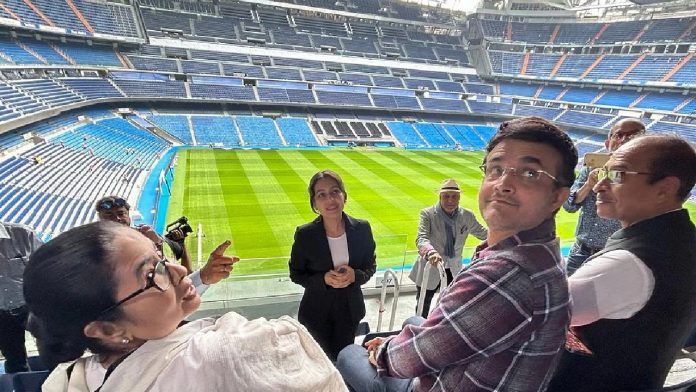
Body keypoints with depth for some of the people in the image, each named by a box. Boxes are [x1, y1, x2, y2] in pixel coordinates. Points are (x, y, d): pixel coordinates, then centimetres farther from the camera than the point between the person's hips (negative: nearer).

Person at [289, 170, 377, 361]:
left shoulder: (362, 228, -13)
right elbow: (296, 274, -7)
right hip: (317, 312, -2)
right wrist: (324, 279, -24)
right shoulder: (304, 234, -18)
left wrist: (355, 276, -21)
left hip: (350, 309, 2)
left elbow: (370, 266, 0)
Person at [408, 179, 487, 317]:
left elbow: (483, 233, 8)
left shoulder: (467, 216, -3)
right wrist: (431, 252, -50)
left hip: (454, 271, 3)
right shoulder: (427, 214, -16)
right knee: (423, 309, 12)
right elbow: (421, 238, -29)